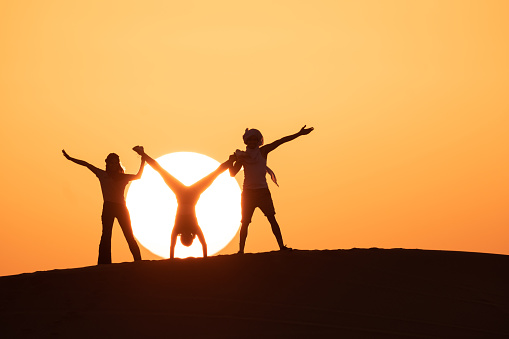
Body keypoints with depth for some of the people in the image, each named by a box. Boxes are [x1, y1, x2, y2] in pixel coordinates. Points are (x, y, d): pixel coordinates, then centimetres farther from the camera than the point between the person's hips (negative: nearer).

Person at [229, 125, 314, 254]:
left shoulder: (262, 151, 3)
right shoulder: (243, 156, 7)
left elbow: (280, 141, -2)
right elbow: (233, 173, 6)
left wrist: (299, 134, -5)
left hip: (262, 190, -1)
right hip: (248, 192, 1)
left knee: (271, 218, -10)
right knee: (245, 222, -1)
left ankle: (281, 245, -12)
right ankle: (241, 250, 3)